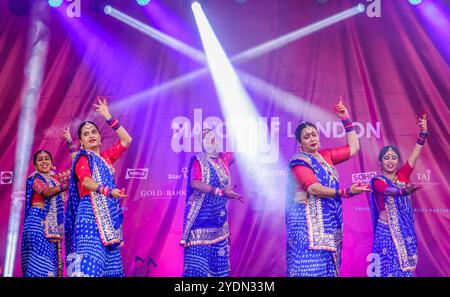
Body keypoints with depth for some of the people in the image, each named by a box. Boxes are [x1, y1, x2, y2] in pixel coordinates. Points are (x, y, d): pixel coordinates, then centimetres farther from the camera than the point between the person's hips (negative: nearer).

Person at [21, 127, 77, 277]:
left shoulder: (56, 178, 17)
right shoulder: (34, 179, 1)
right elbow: (47, 192, -18)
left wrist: (70, 142, 9)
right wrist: (65, 186, -34)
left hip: (53, 223, 6)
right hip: (38, 220, -6)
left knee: (51, 259, 2)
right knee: (40, 259, -15)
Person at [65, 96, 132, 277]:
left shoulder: (105, 158, 19)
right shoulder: (83, 159, 0)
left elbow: (126, 140, 19)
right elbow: (85, 181, -20)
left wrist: (108, 118, 16)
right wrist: (108, 191, -37)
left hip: (109, 216, 7)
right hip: (91, 214, -7)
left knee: (109, 263, 3)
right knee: (90, 263, -19)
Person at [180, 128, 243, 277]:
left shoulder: (223, 159, 9)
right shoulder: (198, 161, -8)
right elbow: (195, 183, -25)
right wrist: (221, 192, -31)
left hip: (219, 218, 6)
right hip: (201, 216, -6)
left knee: (218, 257, 9)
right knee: (198, 255, -8)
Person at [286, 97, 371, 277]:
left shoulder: (326, 156, 15)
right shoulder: (299, 162, -7)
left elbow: (353, 148, 20)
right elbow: (314, 189, -20)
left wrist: (346, 119, 14)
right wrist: (347, 192, -26)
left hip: (330, 223, 7)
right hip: (309, 223, -7)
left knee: (329, 267, 5)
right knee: (311, 268, -12)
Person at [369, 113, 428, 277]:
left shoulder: (402, 175, 7)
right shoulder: (377, 181, -7)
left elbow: (415, 154, 0)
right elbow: (389, 190, -28)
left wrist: (423, 132, -9)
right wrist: (404, 191, -49)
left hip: (406, 229, 5)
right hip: (387, 230, -5)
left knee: (405, 267, 7)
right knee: (390, 268, -4)